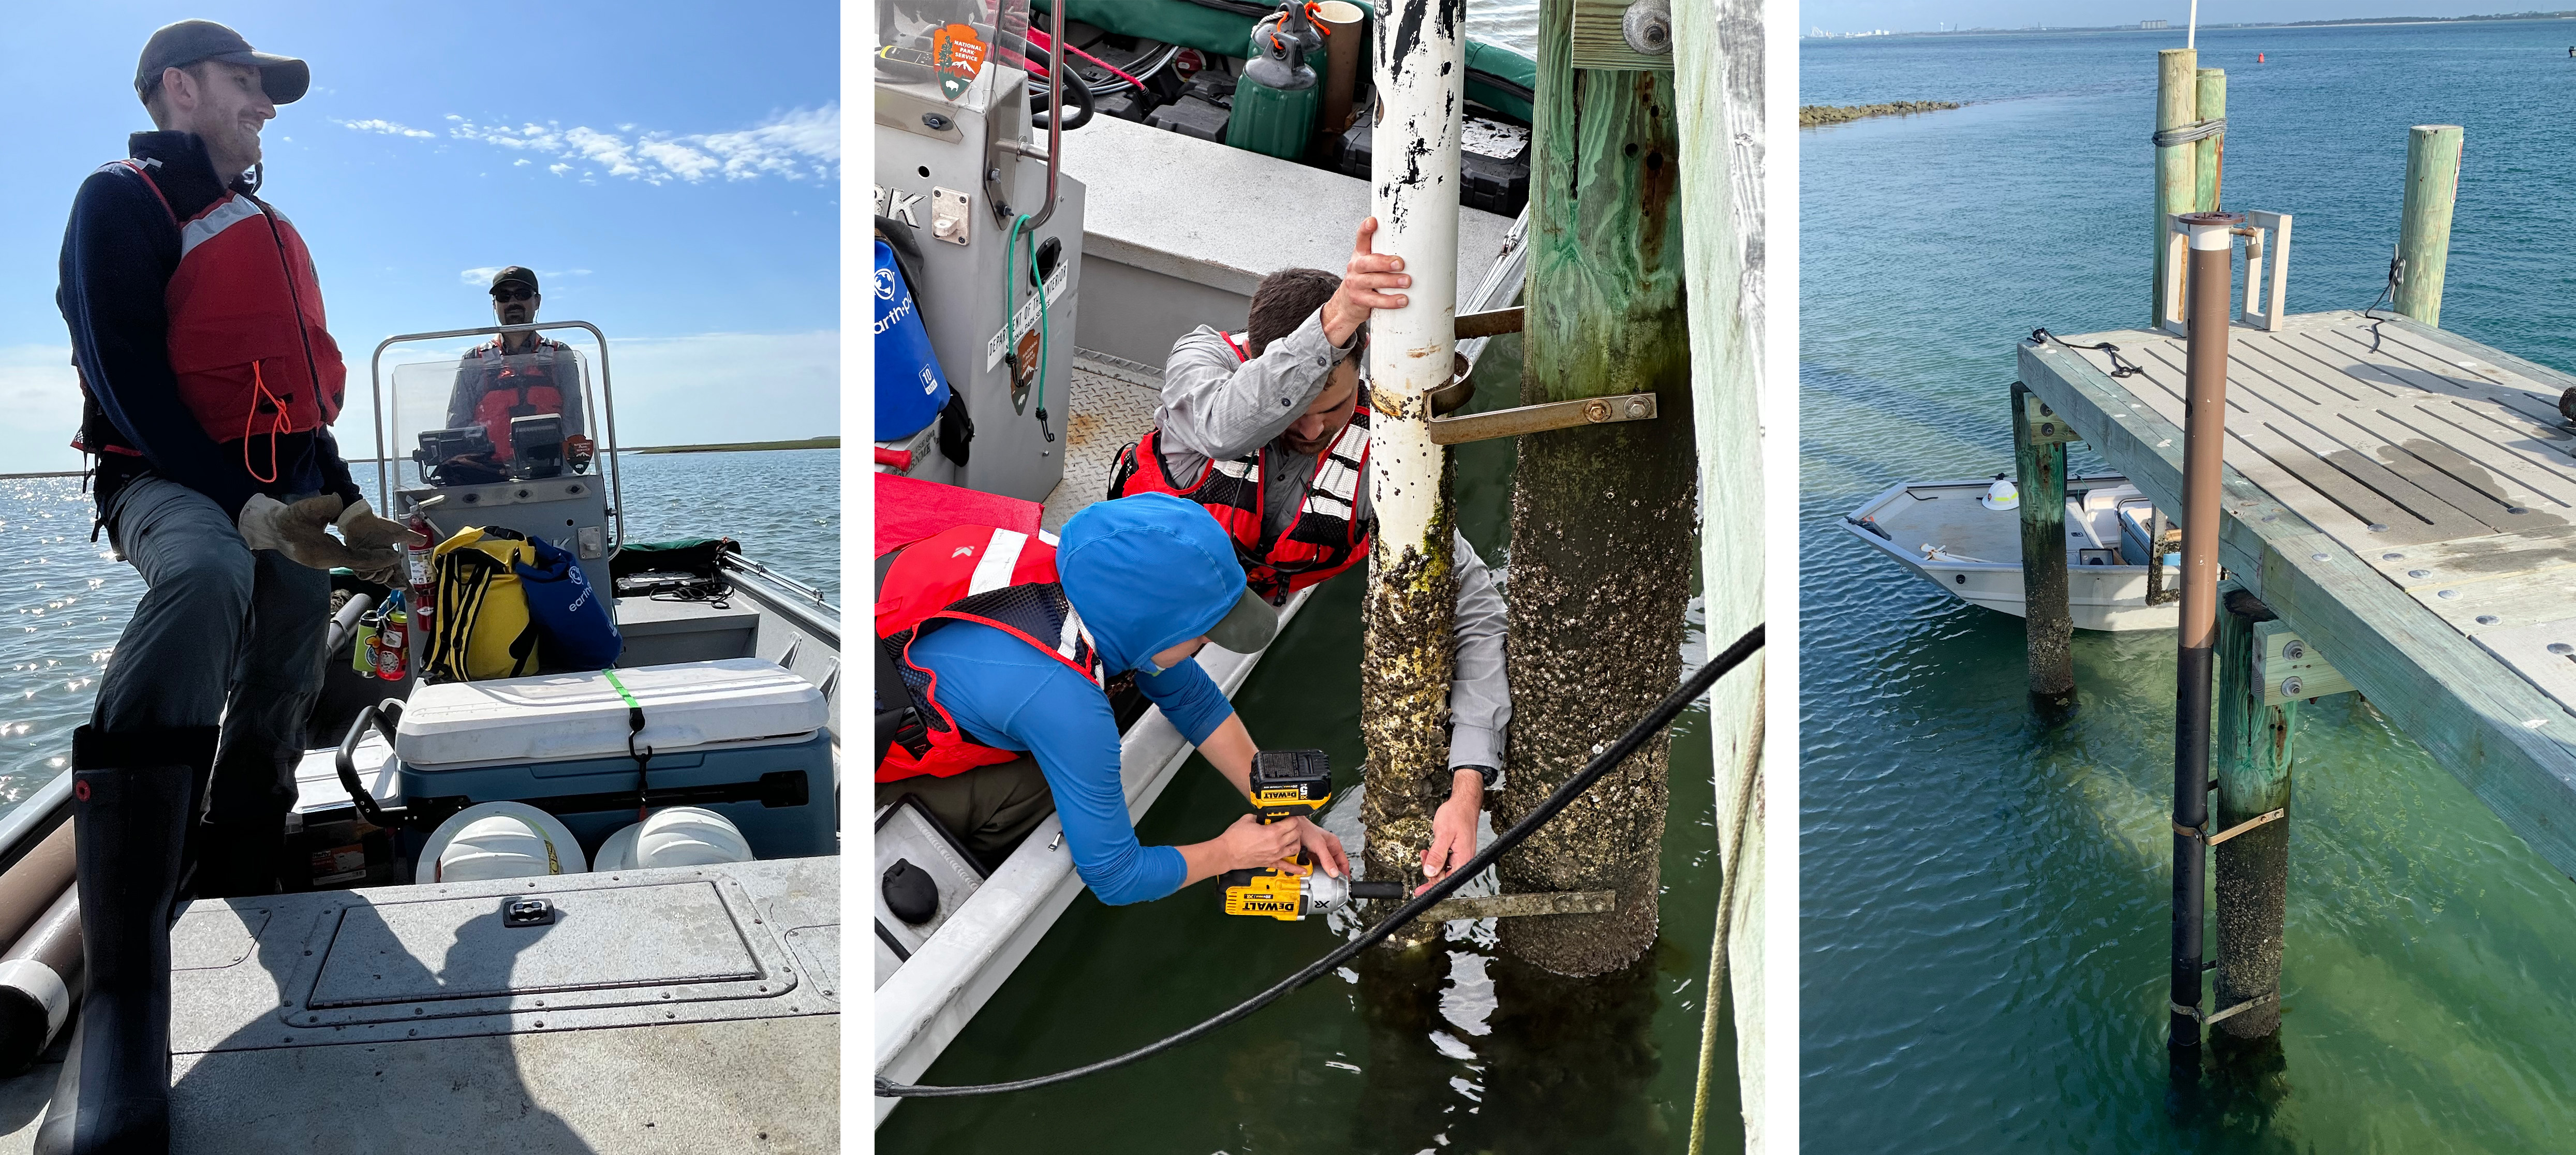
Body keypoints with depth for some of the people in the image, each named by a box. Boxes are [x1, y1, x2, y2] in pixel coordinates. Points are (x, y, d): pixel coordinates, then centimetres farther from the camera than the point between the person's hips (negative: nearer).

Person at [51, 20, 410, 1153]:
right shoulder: (122, 201, 0)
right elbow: (128, 377, -12)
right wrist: (238, 506, -22)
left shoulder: (267, 230, 24)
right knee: (205, 577, -39)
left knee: (279, 695, 8)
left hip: (283, 492, 9)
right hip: (169, 480, -9)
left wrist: (343, 502, 13)